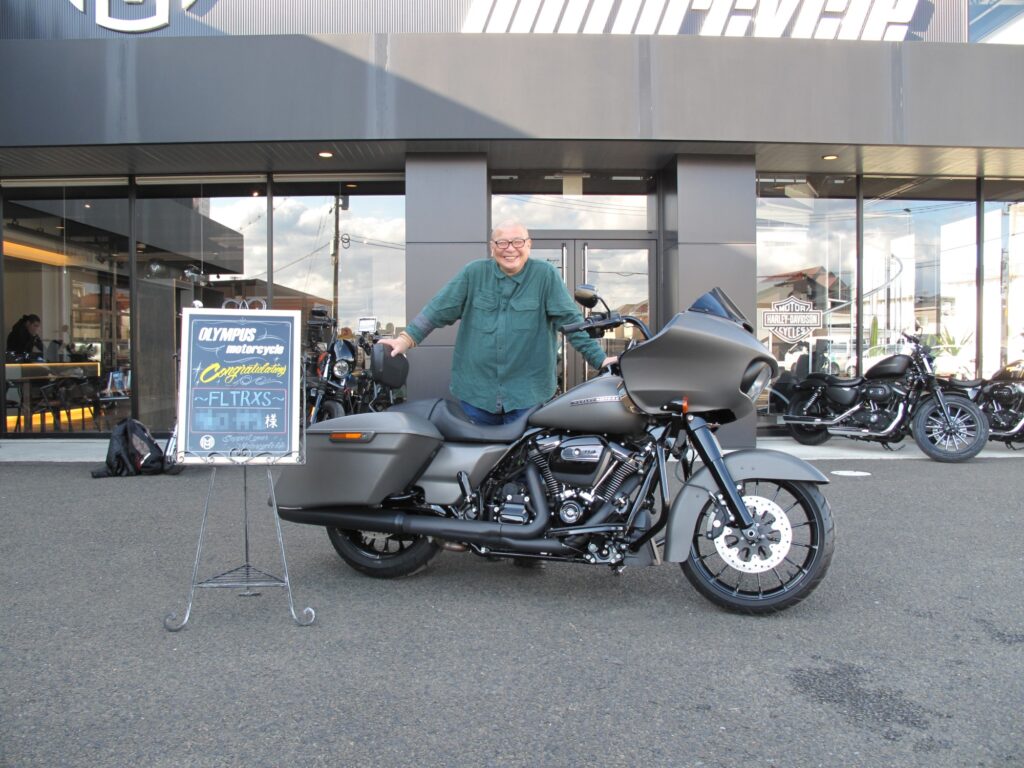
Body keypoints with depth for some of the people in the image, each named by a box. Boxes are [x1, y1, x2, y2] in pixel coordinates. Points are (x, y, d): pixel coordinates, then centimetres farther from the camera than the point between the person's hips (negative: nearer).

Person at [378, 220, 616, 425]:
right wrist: (406, 338, -8)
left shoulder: (546, 275, -2)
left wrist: (599, 359, -11)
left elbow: (570, 319, -4)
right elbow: (439, 309, 1)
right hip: (476, 391, 2)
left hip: (528, 394, -2)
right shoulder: (474, 273, 3)